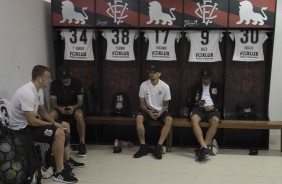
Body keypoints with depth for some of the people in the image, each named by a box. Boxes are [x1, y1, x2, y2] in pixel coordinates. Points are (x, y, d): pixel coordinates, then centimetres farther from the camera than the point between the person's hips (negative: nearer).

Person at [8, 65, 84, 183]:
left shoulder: (39, 90, 3)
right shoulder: (27, 93, -28)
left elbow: (42, 110, 15)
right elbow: (32, 121, -29)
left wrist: (54, 122, -1)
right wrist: (53, 124, -18)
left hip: (30, 123, 10)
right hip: (22, 128, -10)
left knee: (64, 126, 14)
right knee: (59, 133, -26)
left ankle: (67, 160, 31)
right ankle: (59, 173, -16)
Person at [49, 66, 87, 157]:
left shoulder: (77, 83, -7)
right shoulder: (54, 84, -3)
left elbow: (80, 101, -9)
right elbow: (52, 101, -7)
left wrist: (73, 107, -32)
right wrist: (59, 108, -30)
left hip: (74, 108, -1)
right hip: (59, 109, 1)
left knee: (79, 115, -38)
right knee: (50, 115, -33)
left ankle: (82, 144, -27)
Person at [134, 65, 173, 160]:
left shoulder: (165, 86, -9)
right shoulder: (144, 85, -8)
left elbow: (166, 104, -1)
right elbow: (142, 103, -3)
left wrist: (161, 112, -21)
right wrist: (148, 112, -22)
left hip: (161, 110, 0)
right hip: (148, 109, 1)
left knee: (169, 119, -32)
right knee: (139, 117, -31)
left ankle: (158, 147, -28)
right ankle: (143, 147, -25)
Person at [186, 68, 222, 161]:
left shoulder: (216, 88, 23)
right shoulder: (196, 88, 22)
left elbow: (220, 103, 16)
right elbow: (189, 103, 18)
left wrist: (213, 106, -6)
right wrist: (197, 103, -4)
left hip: (212, 109, 0)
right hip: (198, 108, 0)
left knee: (215, 121, -36)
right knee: (194, 119, -37)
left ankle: (202, 148, -36)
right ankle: (205, 147, -45)